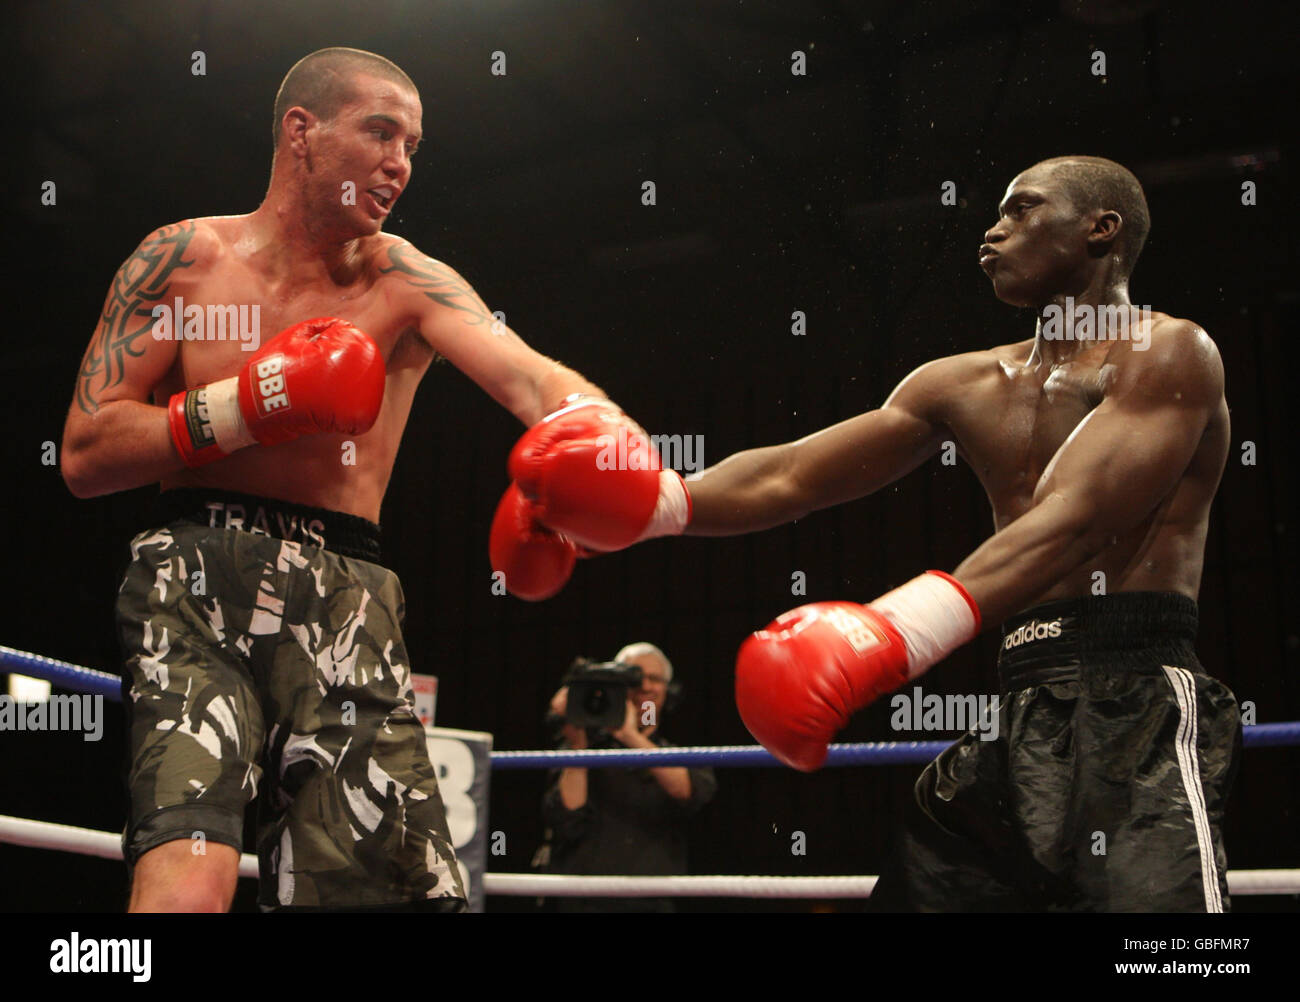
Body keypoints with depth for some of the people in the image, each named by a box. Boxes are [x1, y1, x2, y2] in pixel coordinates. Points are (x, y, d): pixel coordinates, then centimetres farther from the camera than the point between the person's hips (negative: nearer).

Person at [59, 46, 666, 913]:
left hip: (349, 603, 2)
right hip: (200, 580, -2)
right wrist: (246, 405, -8)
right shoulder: (187, 258, 8)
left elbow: (530, 379, -12)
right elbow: (85, 456, 5)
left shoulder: (404, 281, 8)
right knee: (188, 883, -24)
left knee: (399, 885, 0)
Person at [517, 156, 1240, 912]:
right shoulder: (966, 387, 21)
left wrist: (904, 630, -32)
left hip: (1138, 705, -6)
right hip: (1024, 706, 7)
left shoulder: (1167, 352, 0)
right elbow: (786, 479, 13)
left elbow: (1075, 520, -17)